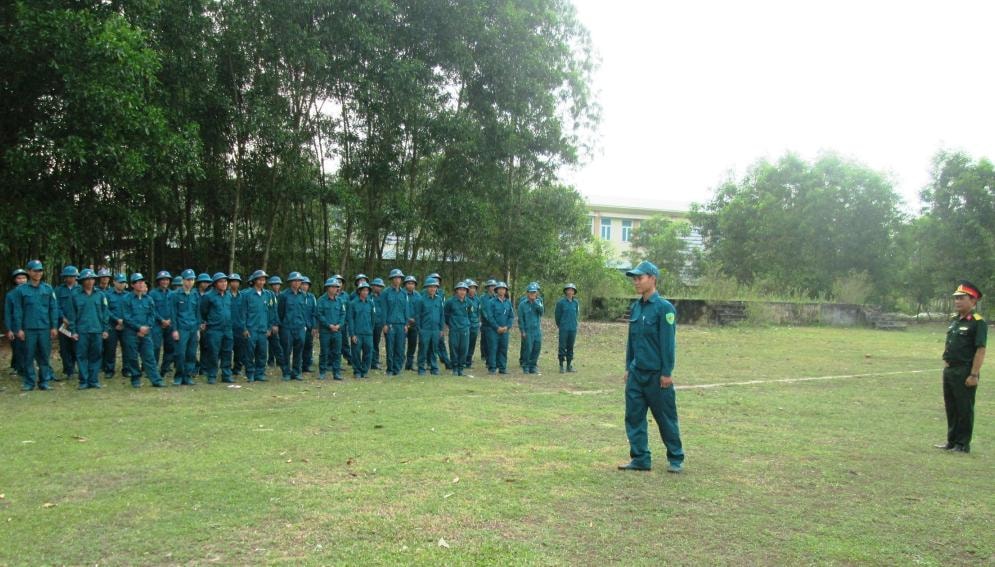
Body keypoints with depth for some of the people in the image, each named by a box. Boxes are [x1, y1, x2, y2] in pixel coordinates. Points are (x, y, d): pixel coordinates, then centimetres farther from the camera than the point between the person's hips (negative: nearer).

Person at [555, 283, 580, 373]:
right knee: (562, 347, -2)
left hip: (573, 328, 4)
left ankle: (569, 366, 16)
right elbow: (557, 315, 1)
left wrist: (574, 323, 13)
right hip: (563, 329, -4)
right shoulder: (561, 302, -6)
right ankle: (561, 366, 4)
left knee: (570, 347, 9)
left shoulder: (576, 302, 5)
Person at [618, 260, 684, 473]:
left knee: (666, 418, 5)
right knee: (634, 417, 6)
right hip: (636, 373, 7)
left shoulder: (664, 308, -12)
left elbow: (668, 343, -13)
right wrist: (628, 367, 14)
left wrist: (666, 373, -13)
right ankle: (640, 459, 15)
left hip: (656, 374, -6)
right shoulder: (636, 307, 9)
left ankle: (676, 459, 19)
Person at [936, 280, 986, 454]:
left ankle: (963, 444, 10)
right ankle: (952, 441, 26)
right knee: (950, 407, 15)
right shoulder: (955, 320, 13)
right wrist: (946, 363, 15)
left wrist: (974, 374, -21)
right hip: (949, 371, 9)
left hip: (965, 372, -9)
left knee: (965, 409, 1)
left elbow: (980, 350, -17)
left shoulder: (978, 322, -13)